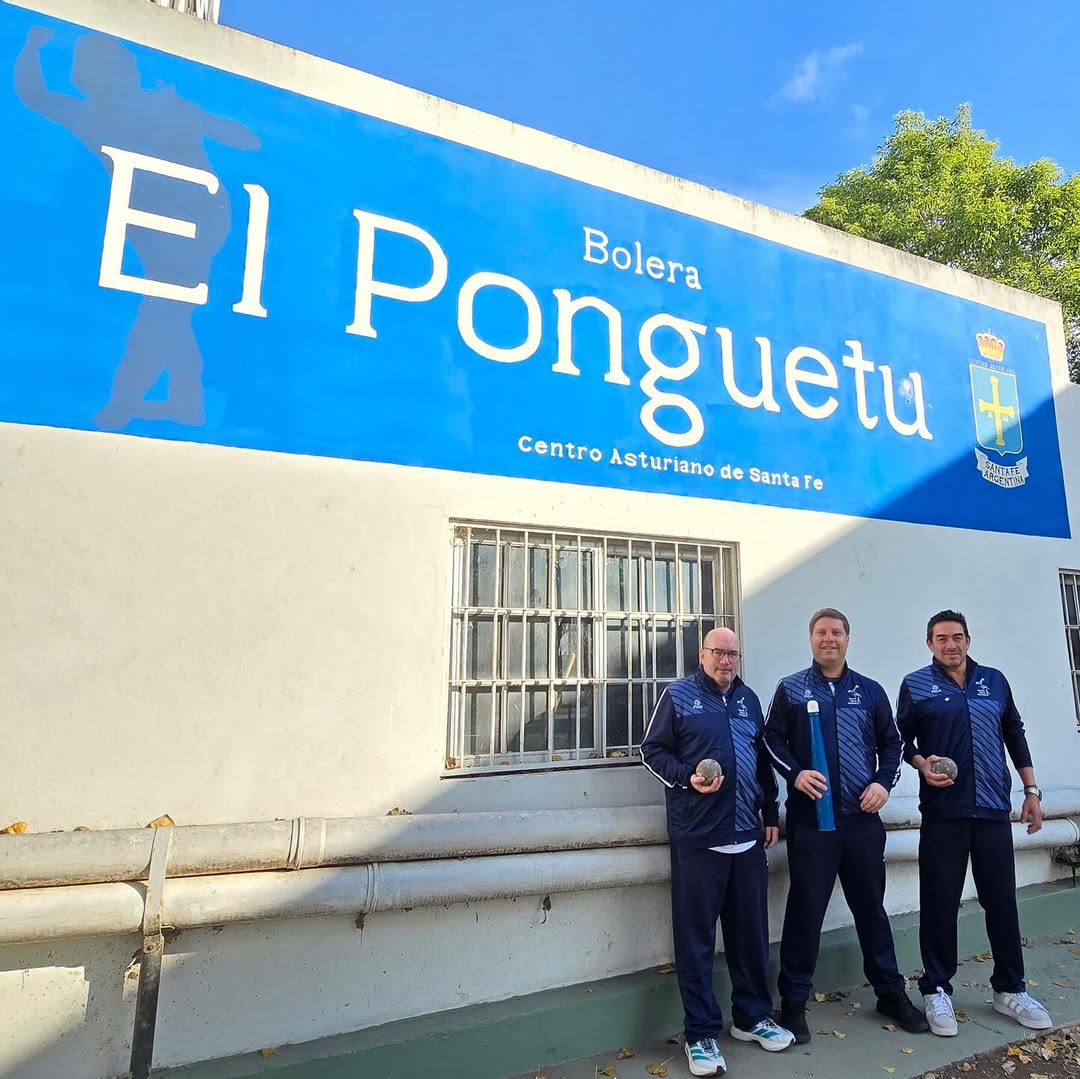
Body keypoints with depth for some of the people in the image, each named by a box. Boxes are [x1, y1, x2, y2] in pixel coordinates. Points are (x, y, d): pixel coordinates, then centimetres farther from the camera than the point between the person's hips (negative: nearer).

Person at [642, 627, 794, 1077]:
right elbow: (653, 750, -3)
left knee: (751, 931, 15)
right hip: (697, 838, -5)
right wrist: (687, 778, -18)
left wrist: (771, 813, 18)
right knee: (696, 938, 3)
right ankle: (701, 1033, 17)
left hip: (747, 835, 5)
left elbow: (763, 758, 19)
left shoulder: (748, 698, 13)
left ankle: (752, 1017, 33)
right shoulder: (678, 696, -4)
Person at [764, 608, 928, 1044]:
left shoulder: (870, 691, 9)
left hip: (862, 819, 3)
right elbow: (773, 738, -1)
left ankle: (891, 992, 33)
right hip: (810, 819, -3)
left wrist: (884, 782, -3)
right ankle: (793, 1002, 15)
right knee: (805, 910, 2)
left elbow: (891, 741, 13)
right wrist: (795, 774, -16)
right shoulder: (791, 689, 1)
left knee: (871, 906, 15)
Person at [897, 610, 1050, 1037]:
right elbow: (902, 740, 4)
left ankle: (1010, 989, 29)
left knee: (1002, 901, 11)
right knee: (940, 903, 4)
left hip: (993, 809, 3)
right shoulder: (915, 685, 0)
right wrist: (922, 764, -15)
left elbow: (1015, 736, 15)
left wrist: (1031, 790, 13)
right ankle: (937, 990, 17)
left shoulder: (995, 681, 9)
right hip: (943, 812, -3)